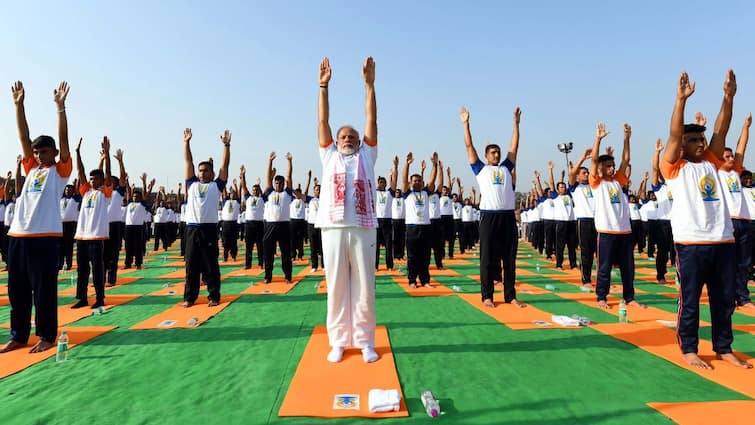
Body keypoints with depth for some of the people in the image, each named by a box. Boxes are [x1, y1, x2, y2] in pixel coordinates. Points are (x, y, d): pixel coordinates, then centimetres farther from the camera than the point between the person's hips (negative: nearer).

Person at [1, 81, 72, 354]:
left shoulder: (60, 171, 5)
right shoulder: (32, 169, 18)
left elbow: (63, 139, -5)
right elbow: (24, 137, 16)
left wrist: (60, 106, -11)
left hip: (45, 236, -6)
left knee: (44, 290, 0)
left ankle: (47, 336, 12)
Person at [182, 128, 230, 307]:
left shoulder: (216, 185, 10)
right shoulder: (192, 184, 17)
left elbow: (225, 165, 5)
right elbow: (188, 161, 16)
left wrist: (226, 145, 1)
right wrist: (187, 142, 13)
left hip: (209, 228, -3)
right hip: (192, 229, 3)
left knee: (211, 265, 3)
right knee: (191, 265, 8)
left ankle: (214, 296, 11)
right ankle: (190, 297, 17)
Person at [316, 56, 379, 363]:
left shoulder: (366, 155, 17)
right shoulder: (329, 156, 18)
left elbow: (372, 121, 11)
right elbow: (323, 122, 12)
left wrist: (369, 84, 8)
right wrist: (323, 85, 7)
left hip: (363, 228, 0)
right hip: (333, 228, 0)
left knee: (364, 286, 4)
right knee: (336, 286, 4)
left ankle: (365, 341, 15)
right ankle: (338, 341, 16)